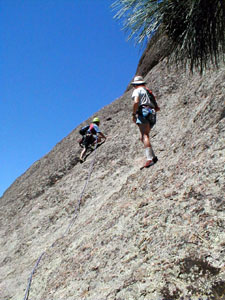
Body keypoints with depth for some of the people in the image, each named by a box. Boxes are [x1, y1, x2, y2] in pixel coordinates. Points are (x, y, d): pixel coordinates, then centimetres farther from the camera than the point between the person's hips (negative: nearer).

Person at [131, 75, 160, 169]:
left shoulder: (137, 91, 8)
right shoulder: (149, 92, 32)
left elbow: (136, 102, -14)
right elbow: (157, 108, 30)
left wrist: (134, 114, -8)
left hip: (143, 113, -8)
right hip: (152, 115, 8)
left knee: (145, 136, -17)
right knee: (143, 137, 14)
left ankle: (150, 159, -28)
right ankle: (153, 156, 5)